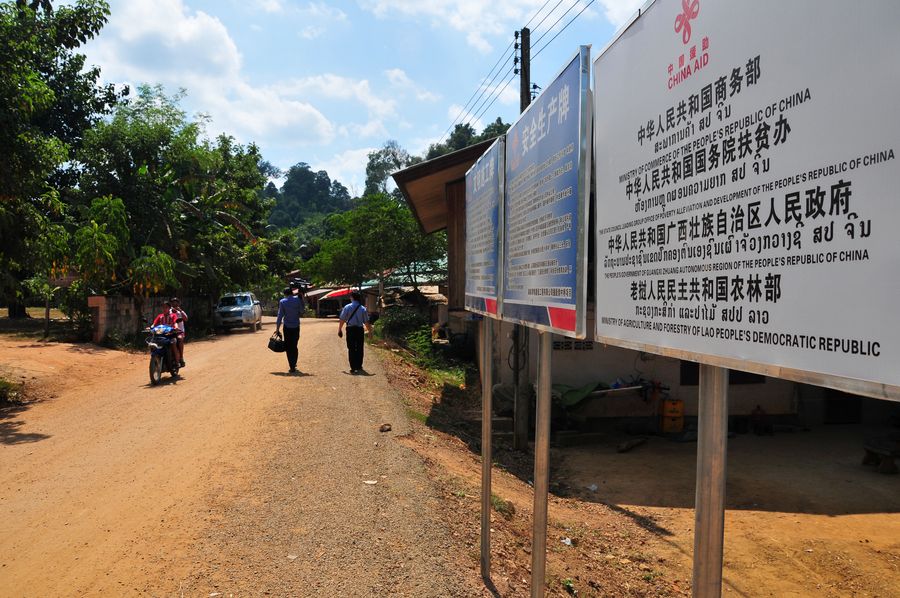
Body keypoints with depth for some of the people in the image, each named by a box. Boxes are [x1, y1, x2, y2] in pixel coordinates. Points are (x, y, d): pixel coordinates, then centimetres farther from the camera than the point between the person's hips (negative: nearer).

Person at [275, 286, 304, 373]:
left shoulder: (282, 302, -6)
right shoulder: (297, 299, -3)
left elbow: (280, 316, -6)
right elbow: (301, 311, 7)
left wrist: (277, 328, -2)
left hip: (287, 327, -2)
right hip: (296, 326, 2)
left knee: (288, 347, 4)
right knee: (294, 346, 16)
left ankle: (292, 367, -1)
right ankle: (294, 364, 23)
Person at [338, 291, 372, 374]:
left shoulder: (347, 307, -3)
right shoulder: (363, 309, 0)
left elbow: (342, 320, -2)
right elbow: (366, 322, 1)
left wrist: (339, 329, 8)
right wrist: (370, 331, 12)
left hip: (350, 329, -1)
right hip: (360, 330, 1)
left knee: (351, 349, 4)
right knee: (359, 349, 12)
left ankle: (353, 368, 1)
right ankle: (359, 367, 18)